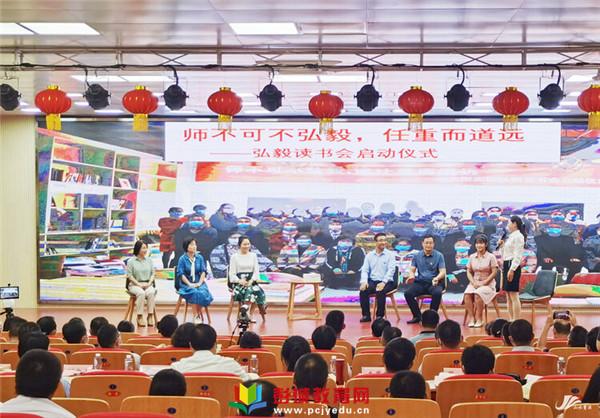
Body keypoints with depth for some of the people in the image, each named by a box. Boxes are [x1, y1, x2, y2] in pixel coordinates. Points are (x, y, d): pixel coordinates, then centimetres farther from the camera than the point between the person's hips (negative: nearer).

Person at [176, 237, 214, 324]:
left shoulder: (200, 257, 9)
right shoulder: (182, 259, 0)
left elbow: (203, 271, 5)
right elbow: (181, 274, -5)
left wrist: (199, 283, -10)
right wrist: (189, 284, -16)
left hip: (199, 282, 3)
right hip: (186, 283, -2)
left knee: (203, 293, -29)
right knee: (194, 293, -33)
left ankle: (198, 315, -16)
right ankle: (196, 316, -25)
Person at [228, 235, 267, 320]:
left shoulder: (253, 255, 15)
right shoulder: (234, 257, 6)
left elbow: (256, 271, 8)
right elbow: (232, 273, 2)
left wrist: (251, 280, -11)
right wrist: (239, 281, -17)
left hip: (251, 281, 3)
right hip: (238, 282, -3)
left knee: (257, 290, -32)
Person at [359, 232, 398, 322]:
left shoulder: (390, 254, 1)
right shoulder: (369, 255, 11)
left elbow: (391, 270, -9)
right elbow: (365, 270, 7)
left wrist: (383, 282, -23)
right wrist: (364, 281, -13)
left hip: (386, 282, -3)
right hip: (372, 281, 3)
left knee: (380, 291, -34)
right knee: (363, 290, -25)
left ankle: (380, 316, -22)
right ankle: (366, 315, -15)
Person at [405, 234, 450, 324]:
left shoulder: (439, 255, 2)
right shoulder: (417, 256, 11)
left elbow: (443, 272, -5)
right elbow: (412, 270, 9)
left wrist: (436, 278, -28)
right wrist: (411, 276, -16)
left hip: (434, 283, -2)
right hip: (420, 282, 2)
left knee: (437, 293, -36)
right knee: (408, 293, -24)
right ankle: (417, 316, -8)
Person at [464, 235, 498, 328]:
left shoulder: (491, 257, -1)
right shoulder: (472, 257, 11)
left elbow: (494, 272, -6)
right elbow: (469, 272, 11)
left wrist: (483, 283, -14)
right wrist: (473, 283, -7)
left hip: (488, 283, -4)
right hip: (474, 282, 4)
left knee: (478, 294, -34)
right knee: (467, 294, -29)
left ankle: (479, 319, -22)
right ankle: (472, 318, -24)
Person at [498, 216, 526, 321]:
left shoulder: (518, 236, -9)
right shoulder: (511, 236, 19)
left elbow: (517, 255, -17)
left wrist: (512, 269, -22)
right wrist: (501, 245, 7)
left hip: (513, 265, -10)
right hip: (507, 265, 10)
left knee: (514, 295, -9)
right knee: (508, 296, 10)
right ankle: (511, 320, 14)